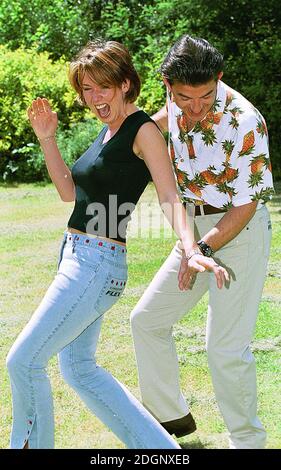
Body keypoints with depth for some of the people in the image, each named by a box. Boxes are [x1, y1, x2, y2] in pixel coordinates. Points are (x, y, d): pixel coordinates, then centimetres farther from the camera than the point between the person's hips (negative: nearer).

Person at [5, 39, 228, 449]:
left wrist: (192, 250, -35)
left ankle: (32, 445, 12)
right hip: (77, 258, 10)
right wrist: (47, 139, 10)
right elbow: (70, 192, 20)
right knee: (78, 368, 15)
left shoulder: (143, 130, -10)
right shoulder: (107, 132, 16)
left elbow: (170, 196, -20)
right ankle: (160, 446, 19)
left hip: (98, 263, -10)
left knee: (23, 360, -6)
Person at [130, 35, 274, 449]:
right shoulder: (178, 97, -4)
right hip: (196, 229, 8)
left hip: (240, 230, -8)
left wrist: (203, 249, -27)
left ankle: (247, 441, 7)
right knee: (147, 319, 11)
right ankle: (171, 416, 26)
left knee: (226, 347, -11)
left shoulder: (244, 123, -26)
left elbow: (247, 205, -21)